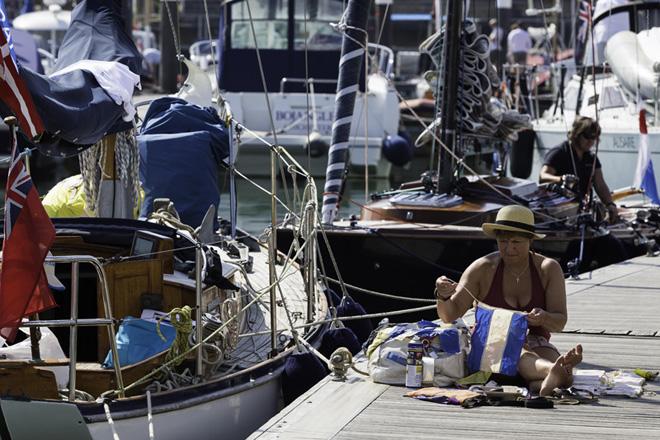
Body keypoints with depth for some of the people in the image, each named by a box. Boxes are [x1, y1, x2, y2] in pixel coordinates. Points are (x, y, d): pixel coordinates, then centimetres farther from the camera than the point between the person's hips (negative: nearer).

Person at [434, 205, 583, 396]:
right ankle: (555, 370, -70)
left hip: (535, 342, 3)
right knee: (519, 355, -39)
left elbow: (560, 322, -2)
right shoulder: (483, 269, 1)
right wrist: (443, 297, -25)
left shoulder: (548, 269, 4)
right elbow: (450, 315, -1)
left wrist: (544, 318, -27)